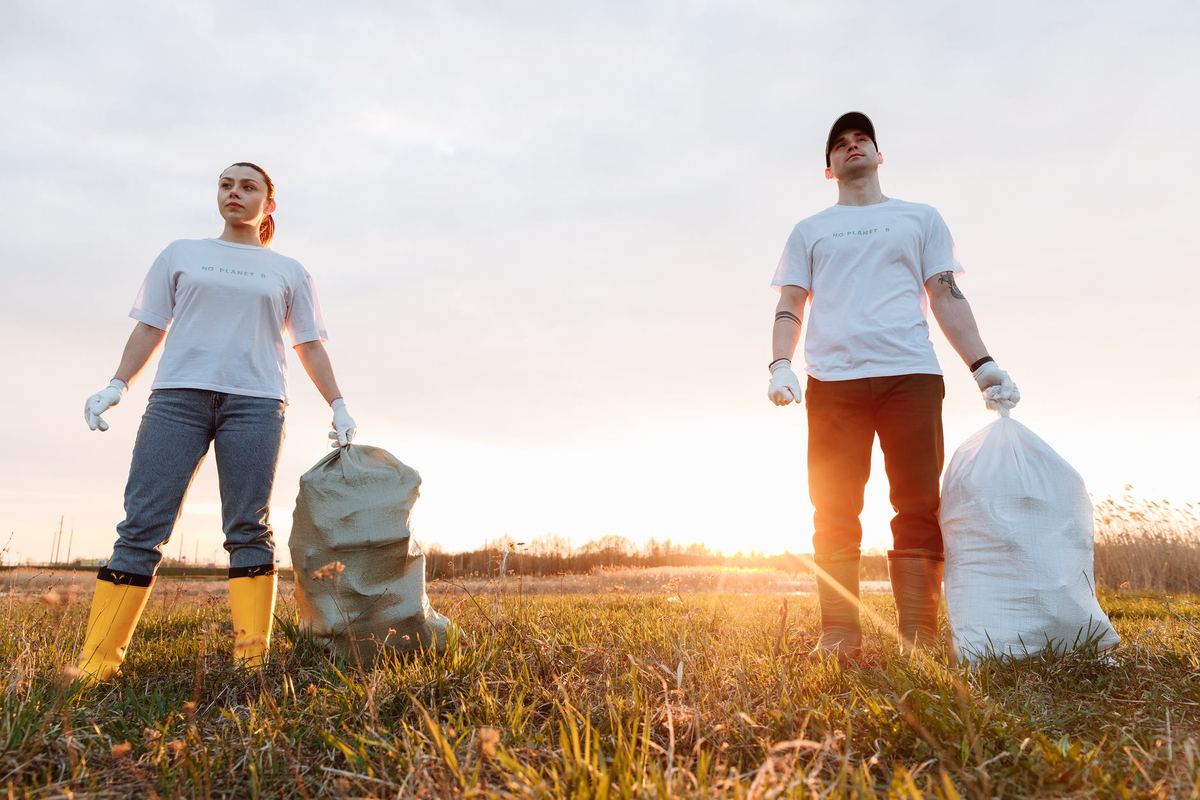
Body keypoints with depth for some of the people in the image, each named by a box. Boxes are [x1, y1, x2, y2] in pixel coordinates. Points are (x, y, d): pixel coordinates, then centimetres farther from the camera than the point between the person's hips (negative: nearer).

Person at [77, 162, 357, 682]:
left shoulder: (288, 272, 18)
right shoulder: (181, 254, 20)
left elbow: (310, 345, 16)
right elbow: (151, 327, 17)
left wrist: (338, 405, 7)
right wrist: (117, 385, 4)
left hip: (255, 401, -1)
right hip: (178, 395, 1)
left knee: (249, 529, -6)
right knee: (142, 526, -5)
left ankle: (252, 658, -5)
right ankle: (95, 664, -3)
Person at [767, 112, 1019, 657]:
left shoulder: (921, 218, 22)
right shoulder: (809, 231, 21)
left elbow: (946, 296, 15)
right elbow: (790, 307, 13)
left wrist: (981, 364, 2)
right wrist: (780, 366, -6)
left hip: (911, 374, 1)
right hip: (833, 379, 0)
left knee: (919, 506, -4)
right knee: (834, 511, -5)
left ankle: (918, 636, 0)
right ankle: (839, 637, -1)